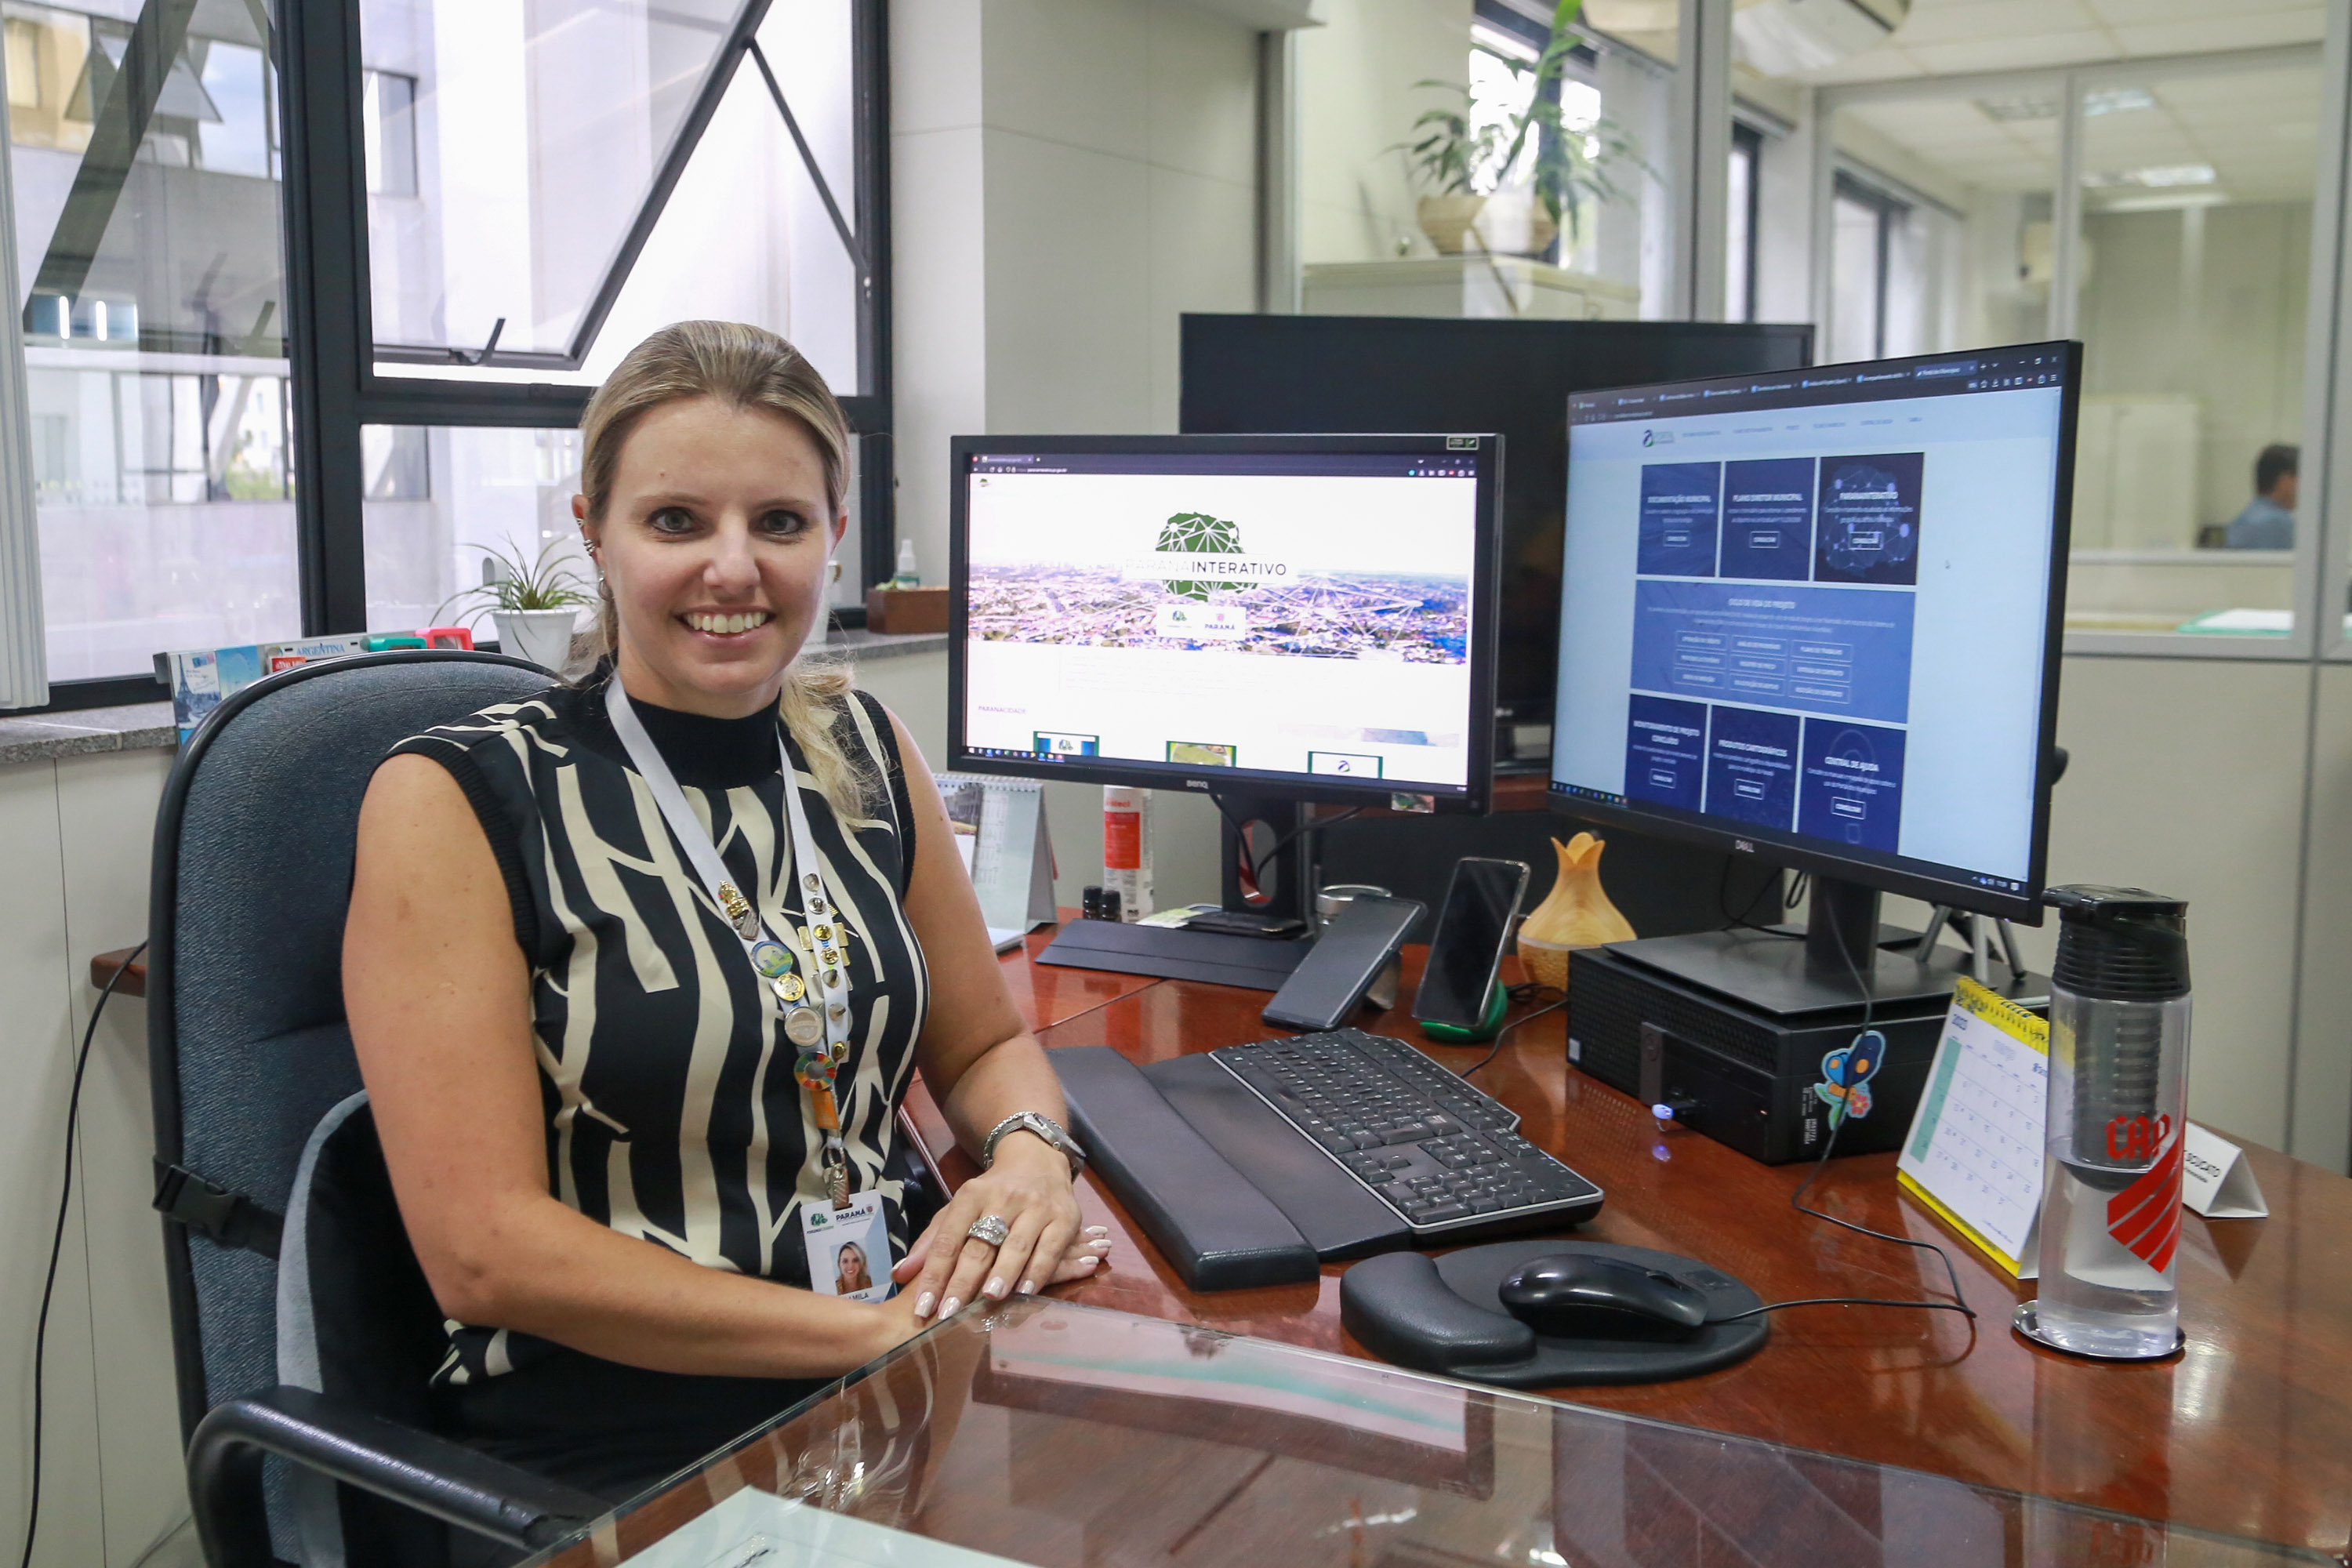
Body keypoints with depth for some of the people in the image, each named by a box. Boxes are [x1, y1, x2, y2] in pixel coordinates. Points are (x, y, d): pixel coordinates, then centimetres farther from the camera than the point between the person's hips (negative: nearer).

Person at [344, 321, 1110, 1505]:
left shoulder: (864, 753, 6)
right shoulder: (455, 801, -8)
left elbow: (984, 1044, 17)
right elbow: (484, 1252, -14)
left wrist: (1030, 1152, -6)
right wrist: (882, 1336, -18)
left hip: (889, 1429, 6)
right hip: (602, 1464, -5)